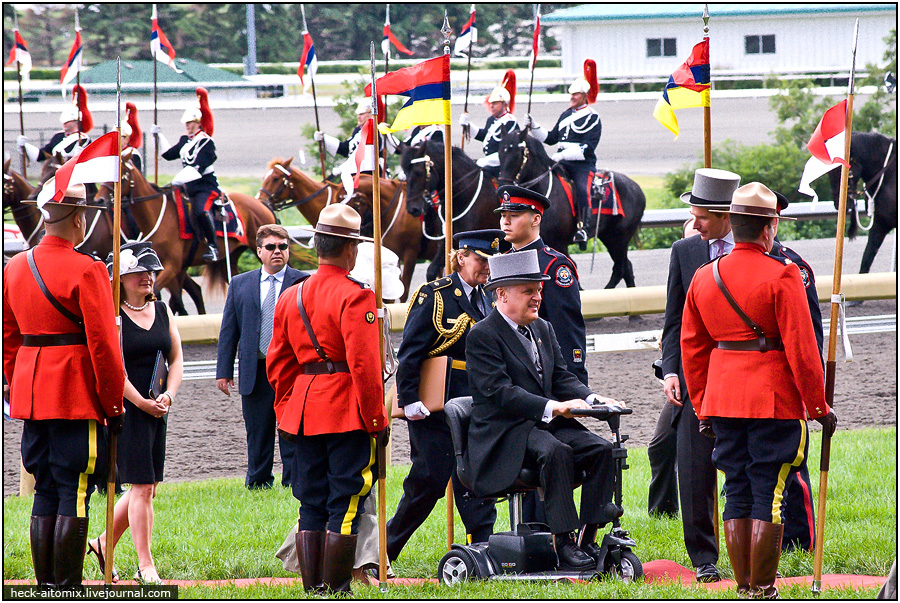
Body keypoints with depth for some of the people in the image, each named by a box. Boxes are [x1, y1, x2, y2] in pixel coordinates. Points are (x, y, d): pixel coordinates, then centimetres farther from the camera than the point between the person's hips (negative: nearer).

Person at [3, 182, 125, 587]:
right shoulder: (86, 271, -12)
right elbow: (103, 344, -13)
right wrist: (114, 405, -6)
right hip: (77, 400, -7)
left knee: (45, 493, 12)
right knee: (74, 499, -4)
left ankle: (44, 587, 14)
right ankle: (69, 594, -5)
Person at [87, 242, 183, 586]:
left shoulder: (162, 311, 11)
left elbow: (176, 358, 10)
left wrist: (168, 396, -5)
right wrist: (141, 402, -14)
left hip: (157, 410, 7)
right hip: (126, 409, -7)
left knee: (147, 486, 10)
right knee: (142, 487, -8)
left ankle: (104, 543, 29)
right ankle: (145, 565, -2)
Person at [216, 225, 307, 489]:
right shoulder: (240, 284, 11)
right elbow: (228, 331, 11)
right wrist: (224, 371, 4)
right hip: (255, 373, 2)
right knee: (257, 436, 8)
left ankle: (293, 484, 5)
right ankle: (257, 484, 18)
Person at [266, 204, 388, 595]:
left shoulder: (290, 297, 10)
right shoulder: (355, 297, -11)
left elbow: (277, 362, 14)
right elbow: (364, 364, -16)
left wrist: (286, 410, 22)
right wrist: (377, 419, -11)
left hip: (304, 411, 6)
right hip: (348, 413, -6)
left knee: (311, 505, 10)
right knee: (345, 507, -3)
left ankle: (312, 590, 9)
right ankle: (338, 591, -3)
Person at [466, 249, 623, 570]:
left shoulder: (543, 330, 18)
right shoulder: (482, 336, -8)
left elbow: (562, 378, 16)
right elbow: (500, 391, -19)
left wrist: (593, 399, -6)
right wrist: (552, 407, -29)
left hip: (548, 424, 7)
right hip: (506, 433, -7)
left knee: (601, 448, -17)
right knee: (557, 451, -35)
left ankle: (589, 540, -18)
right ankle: (563, 543, -33)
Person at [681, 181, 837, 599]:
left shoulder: (704, 278, 6)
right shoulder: (781, 276, -11)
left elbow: (691, 348, 12)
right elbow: (801, 350, -12)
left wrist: (703, 408, 20)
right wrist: (819, 407, -4)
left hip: (723, 402, 5)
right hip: (774, 403, -5)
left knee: (737, 494, 11)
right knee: (768, 498, -2)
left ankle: (743, 588, 12)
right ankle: (762, 592, -3)